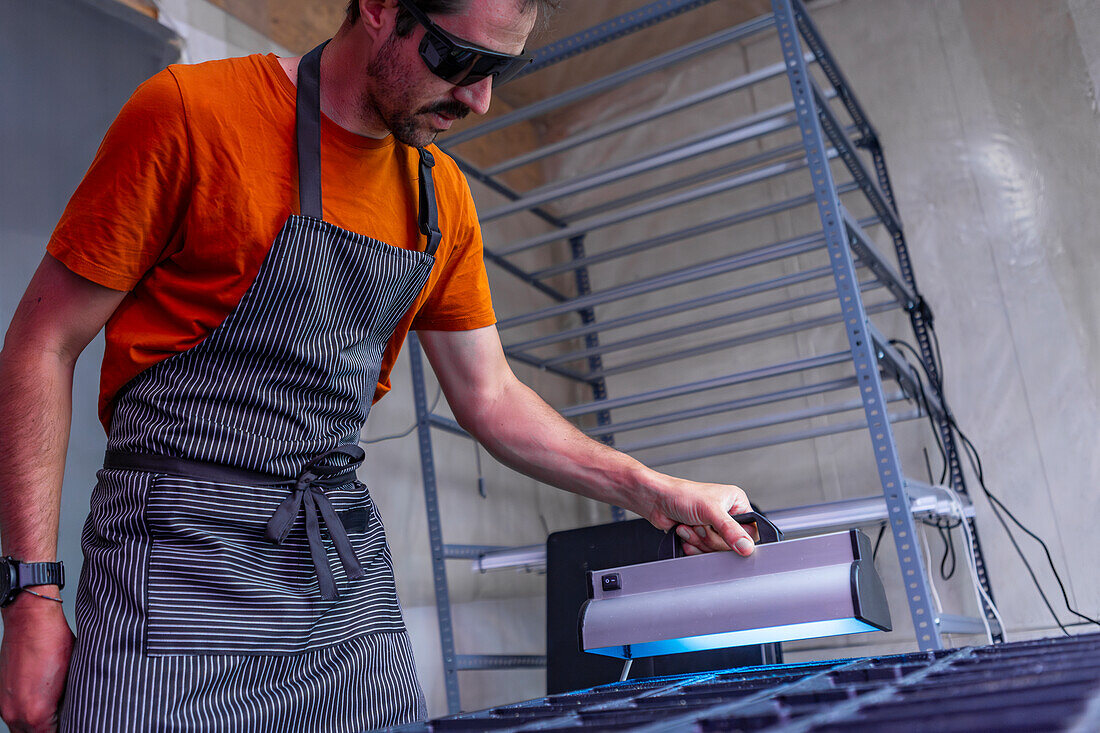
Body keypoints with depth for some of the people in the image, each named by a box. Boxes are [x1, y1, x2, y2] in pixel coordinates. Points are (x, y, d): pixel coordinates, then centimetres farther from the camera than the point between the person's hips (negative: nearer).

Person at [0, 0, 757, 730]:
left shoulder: (442, 197, 7)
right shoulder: (191, 111, -9)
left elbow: (489, 397, 14)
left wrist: (651, 491, 5)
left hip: (348, 564, 5)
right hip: (184, 557, -4)